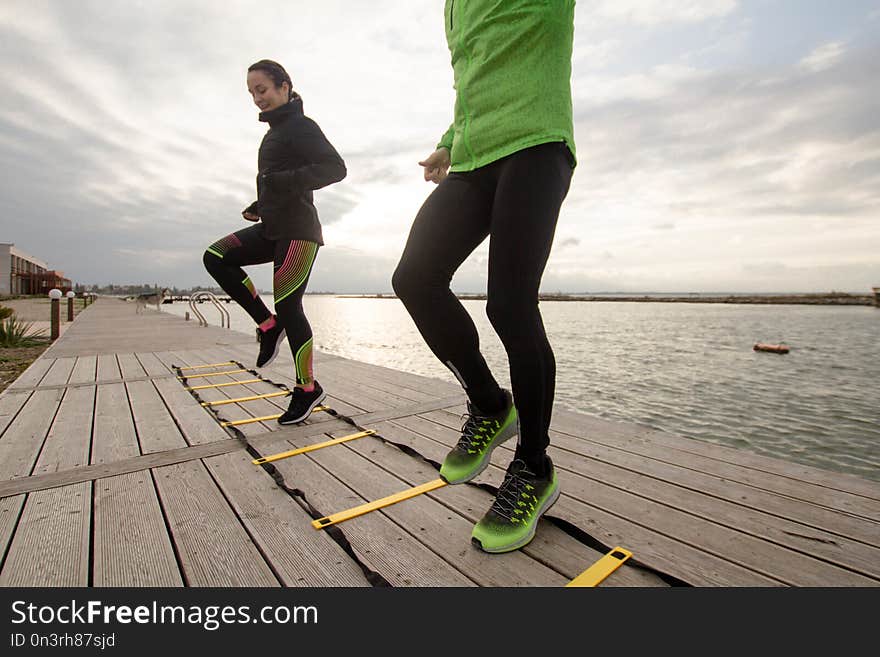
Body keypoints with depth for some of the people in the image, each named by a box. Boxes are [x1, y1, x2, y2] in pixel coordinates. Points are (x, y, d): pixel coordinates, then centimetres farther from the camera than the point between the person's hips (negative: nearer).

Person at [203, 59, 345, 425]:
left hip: (298, 230, -9)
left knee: (287, 307, -9)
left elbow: (335, 168, -17)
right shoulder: (274, 132, 23)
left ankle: (307, 389, 4)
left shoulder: (301, 126, -3)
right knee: (216, 257, -4)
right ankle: (268, 325, 0)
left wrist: (283, 181, -25)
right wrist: (258, 207, 16)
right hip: (271, 228, 9)